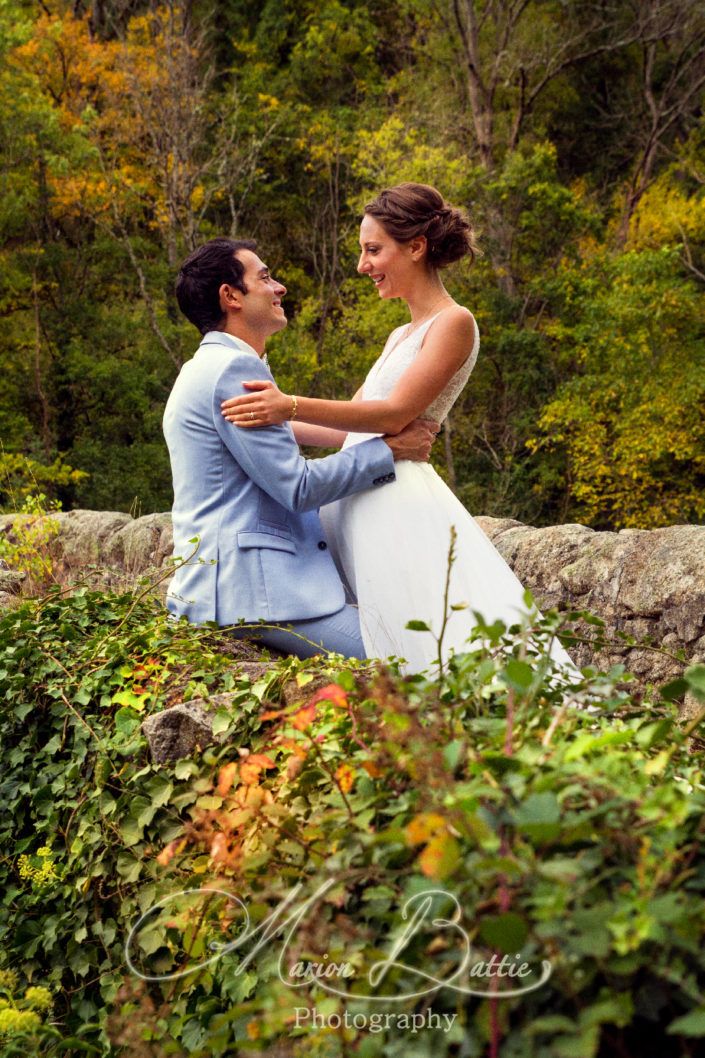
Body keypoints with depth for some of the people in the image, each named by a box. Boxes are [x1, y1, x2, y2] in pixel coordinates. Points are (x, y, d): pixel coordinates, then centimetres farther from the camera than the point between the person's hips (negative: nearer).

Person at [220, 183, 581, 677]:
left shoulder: (454, 322, -4)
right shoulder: (401, 336, 23)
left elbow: (395, 414, -15)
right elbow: (351, 423, 25)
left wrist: (292, 406, -22)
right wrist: (273, 420, 24)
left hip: (398, 499, -9)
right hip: (357, 499, 9)